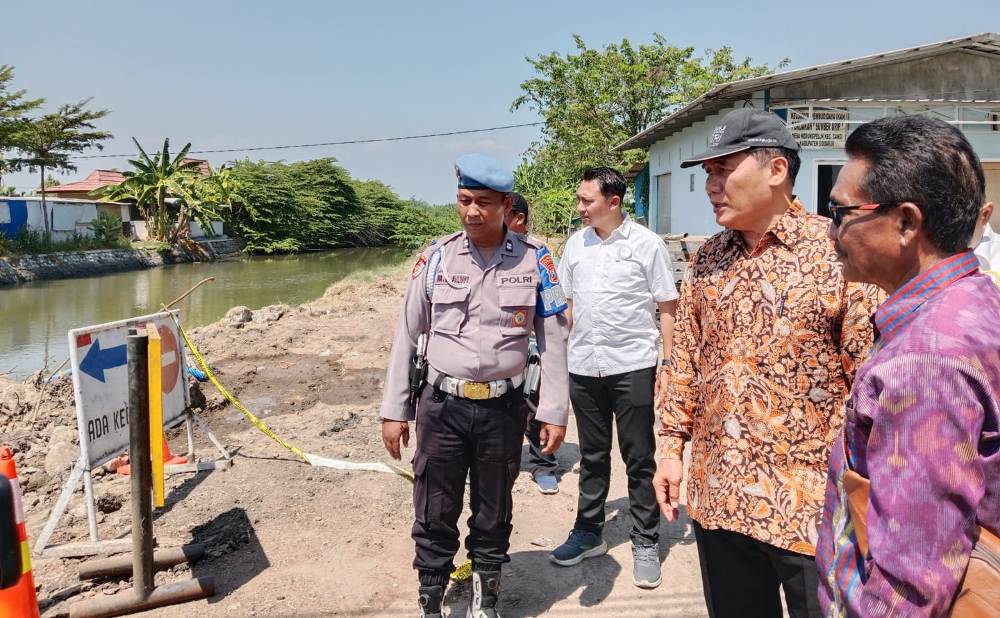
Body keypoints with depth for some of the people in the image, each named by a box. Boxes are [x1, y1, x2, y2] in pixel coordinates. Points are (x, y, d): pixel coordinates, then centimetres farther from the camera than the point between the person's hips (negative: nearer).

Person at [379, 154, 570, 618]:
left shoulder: (534, 260, -2)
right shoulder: (436, 257, -2)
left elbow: (553, 340, 1)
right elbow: (407, 336, 3)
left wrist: (554, 412, -2)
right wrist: (394, 410, 2)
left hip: (503, 408, 0)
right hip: (441, 406, 0)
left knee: (493, 514, 15)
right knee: (434, 515, 8)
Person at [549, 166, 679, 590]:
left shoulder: (647, 245, -6)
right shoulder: (576, 244, 7)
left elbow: (668, 309, -3)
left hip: (632, 367, -4)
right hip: (583, 367, 4)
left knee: (639, 459, 6)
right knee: (592, 456, 16)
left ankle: (645, 542, 20)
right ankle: (588, 532, 30)